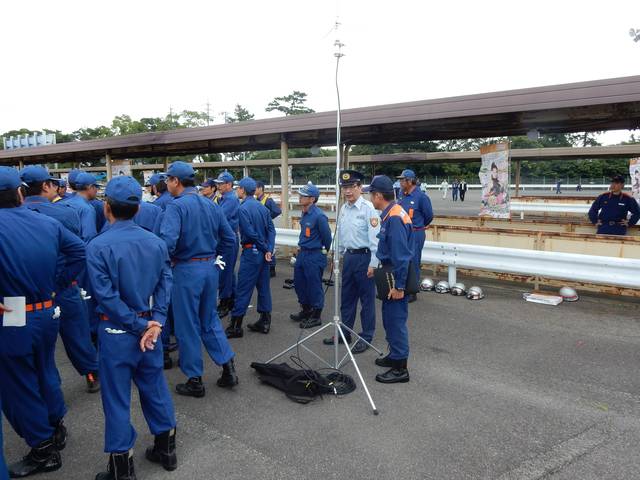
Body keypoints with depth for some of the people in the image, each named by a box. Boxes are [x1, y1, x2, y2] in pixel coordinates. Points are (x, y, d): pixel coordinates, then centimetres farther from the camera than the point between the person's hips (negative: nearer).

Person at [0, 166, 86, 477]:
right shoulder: (48, 223, 0)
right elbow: (79, 251, 3)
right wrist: (58, 282, 6)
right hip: (47, 314, 6)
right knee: (45, 372, 24)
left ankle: (43, 450, 22)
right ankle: (56, 428, 40)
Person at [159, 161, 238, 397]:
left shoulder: (176, 206, -15)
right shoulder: (212, 205, 6)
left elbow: (167, 242, -28)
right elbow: (229, 238, 9)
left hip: (186, 271, -6)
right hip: (210, 268, 6)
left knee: (187, 326, 7)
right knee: (210, 320, 20)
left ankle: (195, 381, 18)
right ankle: (228, 368, 18)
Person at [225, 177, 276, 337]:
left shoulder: (242, 208, -12)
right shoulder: (262, 207, 9)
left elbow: (251, 233, -18)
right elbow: (271, 229, 2)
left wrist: (266, 248, -7)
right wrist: (269, 250, -6)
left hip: (251, 252, -7)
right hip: (264, 252, 7)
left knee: (243, 289, -2)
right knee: (263, 286, 12)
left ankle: (235, 326, 4)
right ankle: (264, 322, 20)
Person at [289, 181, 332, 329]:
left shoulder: (319, 216, -20)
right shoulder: (305, 213, 6)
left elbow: (327, 236, -11)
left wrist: (324, 251, 4)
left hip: (315, 256, -9)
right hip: (302, 253, 9)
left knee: (314, 286, 2)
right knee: (299, 283, 17)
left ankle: (316, 316, 17)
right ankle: (306, 310, 35)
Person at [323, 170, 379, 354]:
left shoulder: (368, 208, -14)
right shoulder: (343, 209, 9)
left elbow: (375, 237, -17)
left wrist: (373, 264, -19)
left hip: (364, 257, -7)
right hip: (348, 256, 8)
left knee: (367, 299, 4)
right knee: (346, 297, 17)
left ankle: (366, 337, 16)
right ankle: (345, 332, 31)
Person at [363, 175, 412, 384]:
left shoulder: (395, 218, -23)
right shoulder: (389, 215, 8)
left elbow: (400, 255, -25)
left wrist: (399, 286, -23)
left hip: (396, 278, -10)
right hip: (389, 275, 10)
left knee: (396, 320, -2)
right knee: (389, 318, 19)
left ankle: (400, 368, 7)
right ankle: (394, 356, 34)